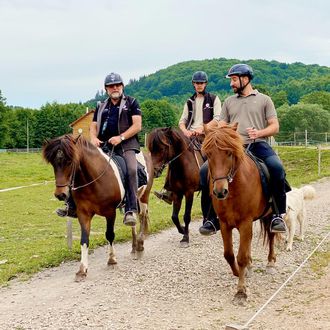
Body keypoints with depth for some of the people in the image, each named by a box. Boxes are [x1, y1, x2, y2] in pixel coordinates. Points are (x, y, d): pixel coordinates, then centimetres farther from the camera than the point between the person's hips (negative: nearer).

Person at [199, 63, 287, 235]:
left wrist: (259, 133, -12)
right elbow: (221, 126, 18)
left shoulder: (264, 99, 14)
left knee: (276, 167, -34)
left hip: (258, 144, -3)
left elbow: (275, 127, 8)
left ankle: (278, 215, -21)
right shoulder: (229, 101, 23)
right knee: (205, 170, -18)